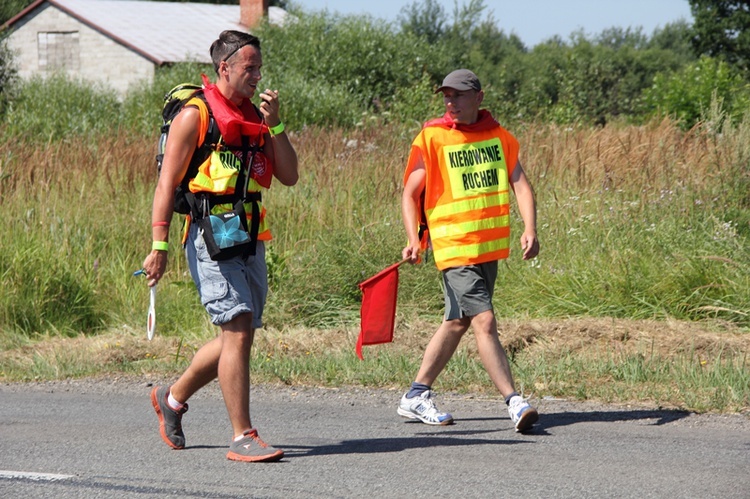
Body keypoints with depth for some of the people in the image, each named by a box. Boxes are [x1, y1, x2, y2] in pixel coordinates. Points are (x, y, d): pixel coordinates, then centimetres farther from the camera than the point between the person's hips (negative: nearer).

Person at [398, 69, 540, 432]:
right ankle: (514, 402, -19)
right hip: (454, 248, -6)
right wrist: (413, 239, -18)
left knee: (458, 322, 14)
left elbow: (520, 183, 2)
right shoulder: (432, 138, -4)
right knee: (484, 321, -15)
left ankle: (416, 397, 26)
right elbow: (410, 194, -3)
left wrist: (530, 229, -14)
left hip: (490, 246, 6)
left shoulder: (498, 136, 8)